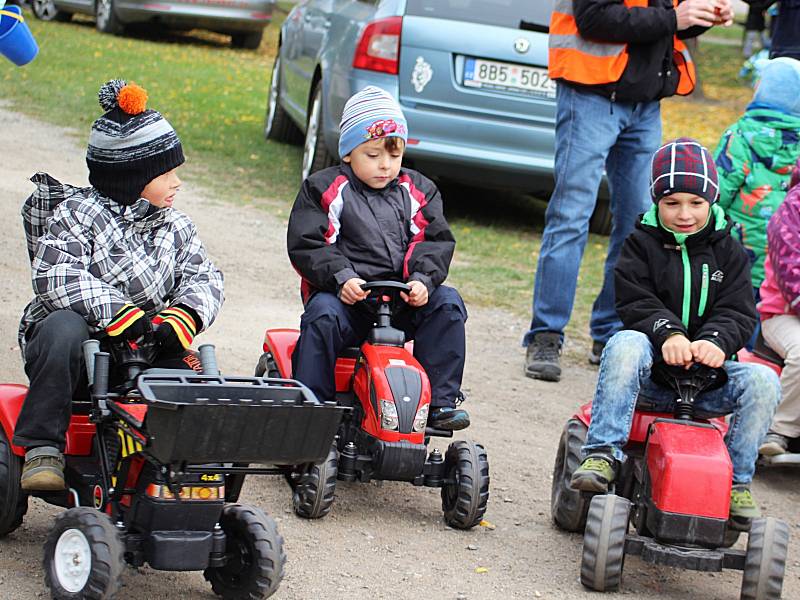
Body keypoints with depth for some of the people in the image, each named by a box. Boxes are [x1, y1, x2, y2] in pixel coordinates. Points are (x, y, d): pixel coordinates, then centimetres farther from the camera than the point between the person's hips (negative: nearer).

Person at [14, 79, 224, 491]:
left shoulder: (176, 228, 15)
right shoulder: (77, 214, -5)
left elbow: (203, 278, 8)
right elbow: (55, 276, -19)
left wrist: (183, 317, -15)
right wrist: (115, 312, -31)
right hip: (77, 348, -4)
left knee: (188, 366, -25)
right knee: (63, 327, -38)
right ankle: (43, 448, -34)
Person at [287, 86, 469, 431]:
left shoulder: (418, 192, 14)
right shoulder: (324, 190, 4)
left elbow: (437, 241, 8)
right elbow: (305, 244, -4)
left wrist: (423, 279, -12)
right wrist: (341, 277, -19)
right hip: (346, 295, -3)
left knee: (447, 304, -19)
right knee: (323, 315, -33)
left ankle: (439, 400, -15)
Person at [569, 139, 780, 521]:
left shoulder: (728, 252, 11)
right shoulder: (641, 244, 6)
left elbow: (739, 313, 2)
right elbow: (634, 302, -7)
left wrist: (715, 341, -21)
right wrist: (668, 333, -27)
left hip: (706, 373, 2)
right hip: (653, 369, -2)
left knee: (763, 382, -25)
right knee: (625, 345, -35)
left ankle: (736, 481, -12)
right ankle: (603, 453, -35)